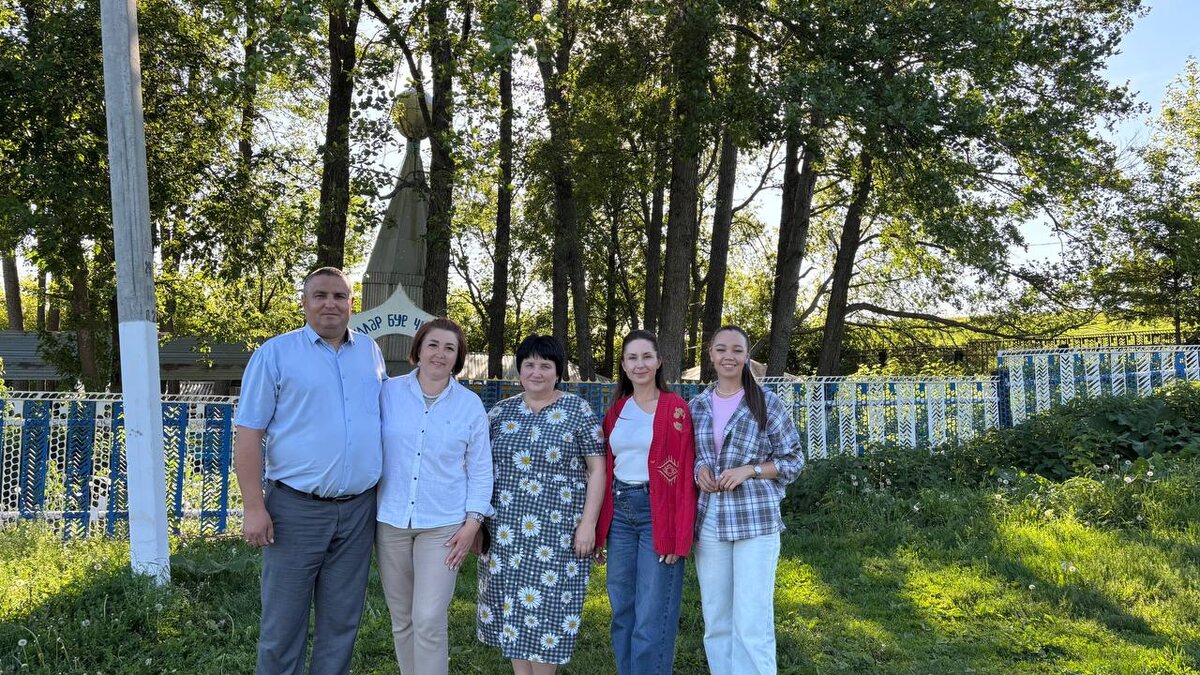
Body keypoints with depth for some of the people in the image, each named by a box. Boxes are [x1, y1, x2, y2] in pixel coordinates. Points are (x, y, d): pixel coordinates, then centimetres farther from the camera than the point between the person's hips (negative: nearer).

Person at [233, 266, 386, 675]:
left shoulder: (370, 351, 10)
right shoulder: (276, 353, -3)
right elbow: (249, 435, -5)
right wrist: (254, 507, -12)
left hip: (358, 511, 4)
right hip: (296, 509, -3)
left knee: (341, 622, 12)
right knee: (283, 625, 4)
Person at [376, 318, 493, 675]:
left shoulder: (470, 405, 0)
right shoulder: (389, 392, 0)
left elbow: (480, 471, 3)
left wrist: (472, 523, -5)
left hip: (443, 525, -2)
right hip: (390, 520, 2)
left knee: (429, 621, -8)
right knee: (401, 619, 12)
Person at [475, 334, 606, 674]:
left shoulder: (578, 410, -2)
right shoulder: (500, 412, 8)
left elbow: (597, 469, -3)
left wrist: (588, 523, -9)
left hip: (558, 532, -4)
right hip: (506, 531, 4)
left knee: (545, 608, -1)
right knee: (511, 607, 9)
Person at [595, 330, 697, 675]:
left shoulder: (675, 408, -5)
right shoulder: (616, 410, 11)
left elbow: (683, 474, -9)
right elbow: (606, 468, 14)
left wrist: (679, 536, -14)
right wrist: (598, 525, 9)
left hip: (657, 511, -5)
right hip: (619, 511, 5)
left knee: (652, 618, -4)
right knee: (622, 611, 11)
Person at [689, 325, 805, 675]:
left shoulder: (768, 403, -1)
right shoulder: (696, 405, 9)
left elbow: (793, 461, 2)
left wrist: (749, 470, -13)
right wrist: (698, 470, -3)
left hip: (755, 521, -4)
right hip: (709, 521, 4)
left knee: (752, 622, -7)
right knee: (716, 621, 9)